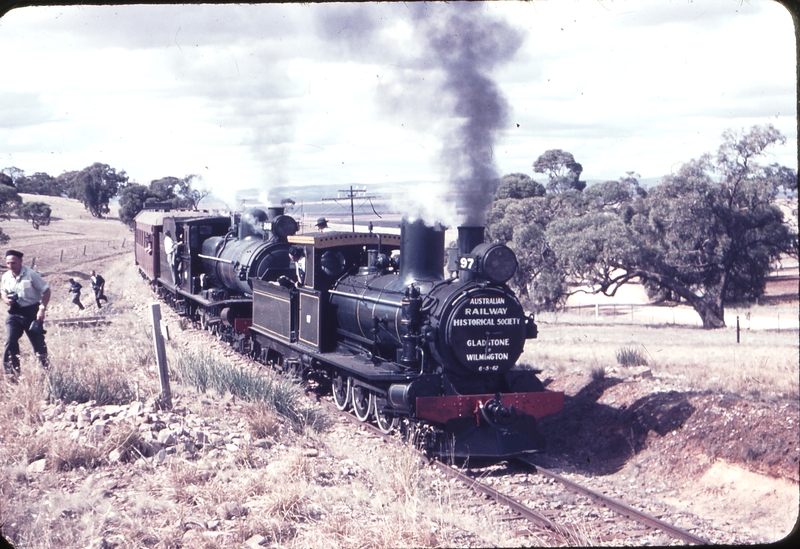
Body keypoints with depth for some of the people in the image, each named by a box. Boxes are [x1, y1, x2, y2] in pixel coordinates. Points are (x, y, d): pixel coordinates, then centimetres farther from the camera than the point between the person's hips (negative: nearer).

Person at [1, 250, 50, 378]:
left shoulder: (31, 275, -13)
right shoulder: (5, 277, 3)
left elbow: (46, 290, -9)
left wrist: (42, 308, -18)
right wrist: (6, 299, -4)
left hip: (31, 311, -4)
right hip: (14, 313, 4)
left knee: (38, 341, 3)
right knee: (10, 341, -9)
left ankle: (45, 366, 22)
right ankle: (12, 372, -2)